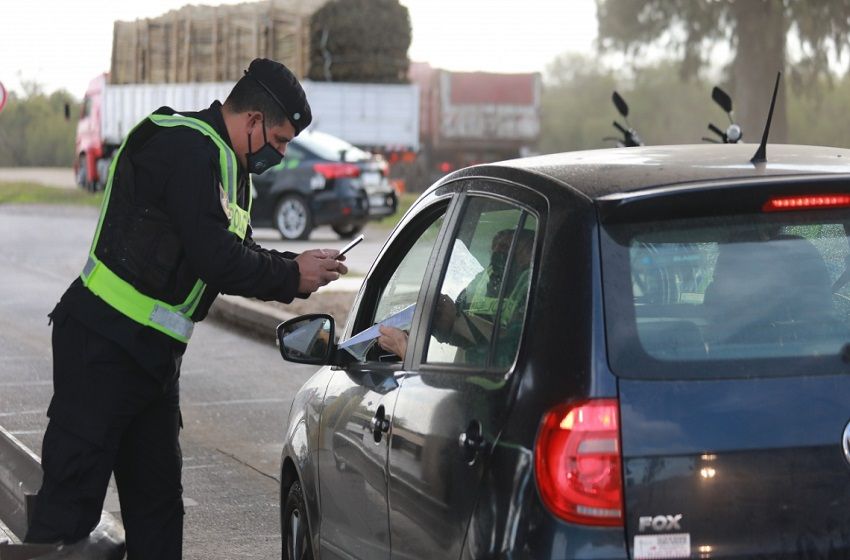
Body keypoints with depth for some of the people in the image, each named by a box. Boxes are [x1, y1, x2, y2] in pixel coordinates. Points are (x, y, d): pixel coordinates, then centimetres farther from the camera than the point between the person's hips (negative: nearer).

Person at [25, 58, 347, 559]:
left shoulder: (229, 166, 17)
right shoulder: (186, 148, -16)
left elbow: (237, 256, 18)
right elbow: (215, 259, -24)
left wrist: (298, 270, 0)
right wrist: (291, 276, -11)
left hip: (152, 350, 11)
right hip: (104, 345, -11)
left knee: (157, 497, 12)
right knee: (72, 498, -11)